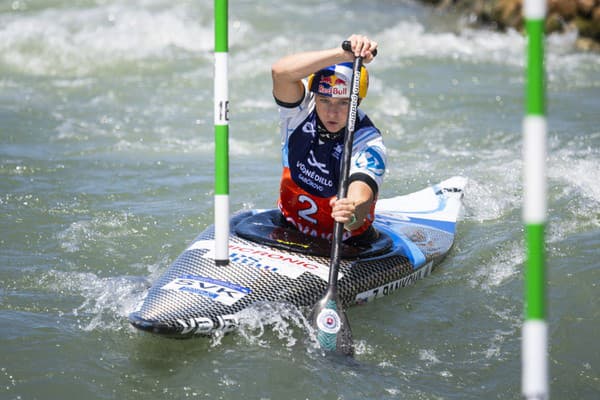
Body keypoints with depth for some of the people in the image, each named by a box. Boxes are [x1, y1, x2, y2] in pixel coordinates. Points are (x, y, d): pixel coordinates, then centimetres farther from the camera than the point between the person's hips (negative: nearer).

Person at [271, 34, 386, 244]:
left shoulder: (369, 144, -22)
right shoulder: (301, 109, -14)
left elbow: (360, 201, -38)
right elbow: (281, 71, -36)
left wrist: (353, 214, -63)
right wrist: (343, 54, -46)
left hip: (347, 242, -2)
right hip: (289, 228, 2)